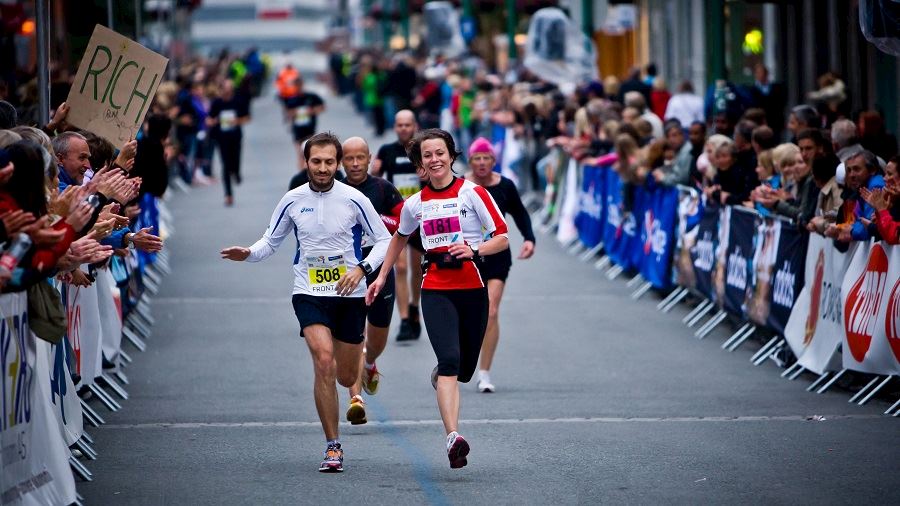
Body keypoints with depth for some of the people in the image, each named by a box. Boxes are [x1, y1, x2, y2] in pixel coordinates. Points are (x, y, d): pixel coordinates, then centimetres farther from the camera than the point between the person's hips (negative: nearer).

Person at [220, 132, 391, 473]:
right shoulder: (293, 200, 0)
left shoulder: (353, 199, -6)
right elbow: (271, 241, 12)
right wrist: (248, 254, -9)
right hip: (309, 293, 0)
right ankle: (333, 447, -14)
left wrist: (361, 269, -14)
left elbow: (384, 240, 1)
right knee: (324, 362, -21)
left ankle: (362, 359, 50)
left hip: (349, 294, 0)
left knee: (346, 377, 8)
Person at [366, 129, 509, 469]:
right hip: (435, 290, 0)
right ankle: (453, 438, -30)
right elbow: (400, 238, 29)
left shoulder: (473, 193, -1)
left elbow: (502, 238, -1)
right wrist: (381, 277, 27)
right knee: (450, 359, -21)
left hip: (472, 288, 0)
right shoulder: (415, 204, 9)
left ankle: (440, 377, 45)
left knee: (464, 370, 7)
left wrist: (474, 250, -19)